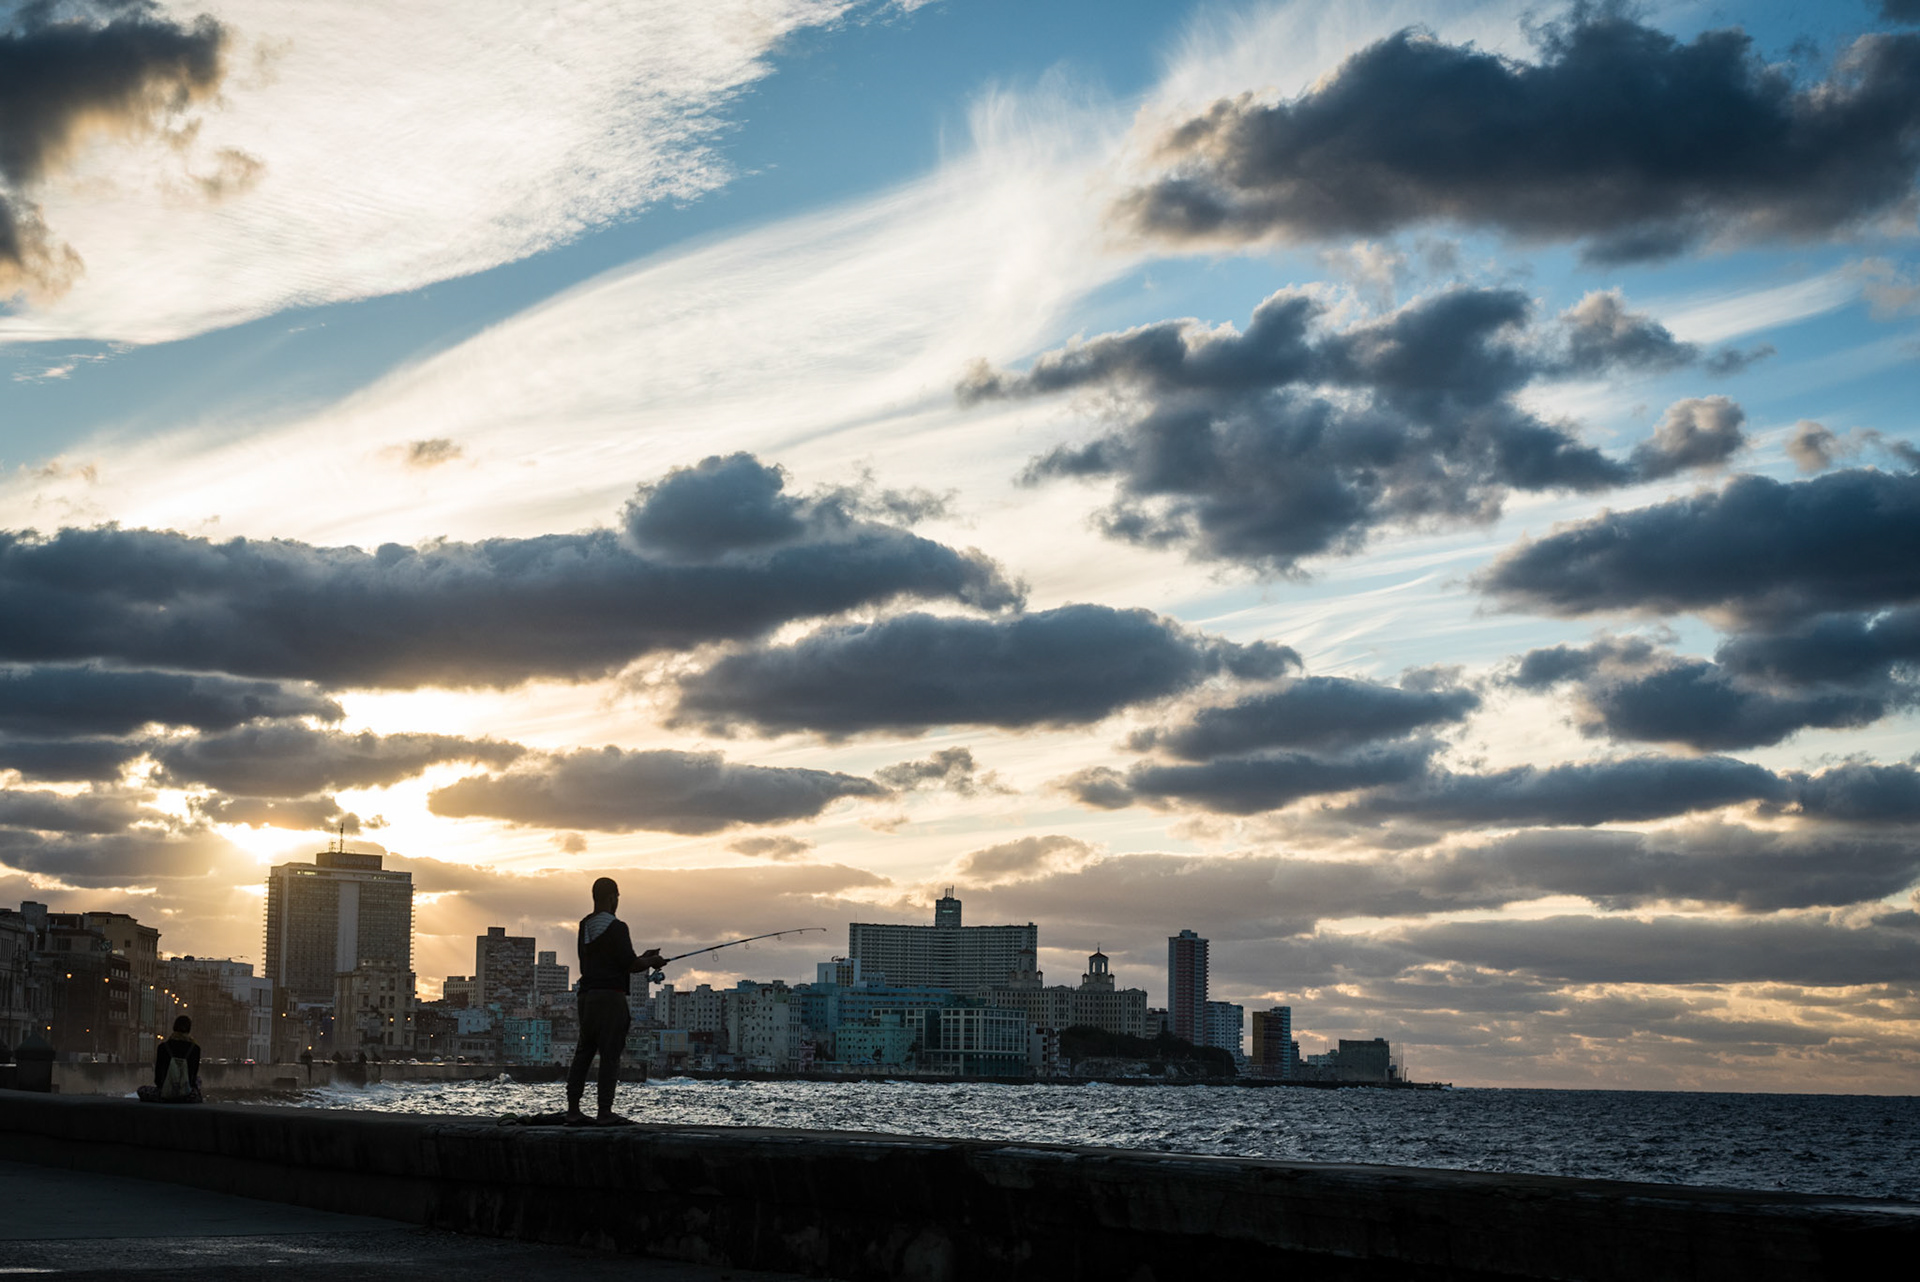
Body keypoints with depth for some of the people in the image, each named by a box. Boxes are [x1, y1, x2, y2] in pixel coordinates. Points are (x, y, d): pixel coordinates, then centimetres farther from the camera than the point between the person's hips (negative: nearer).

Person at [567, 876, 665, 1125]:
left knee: (583, 1052, 9)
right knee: (610, 1054, -4)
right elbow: (629, 965, -13)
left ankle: (573, 1109, 6)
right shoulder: (615, 927, -11)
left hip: (586, 995, 8)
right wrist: (652, 961, 6)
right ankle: (605, 1112, -5)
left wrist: (642, 957, 22)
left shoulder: (585, 926, 15)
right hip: (610, 995, -8)